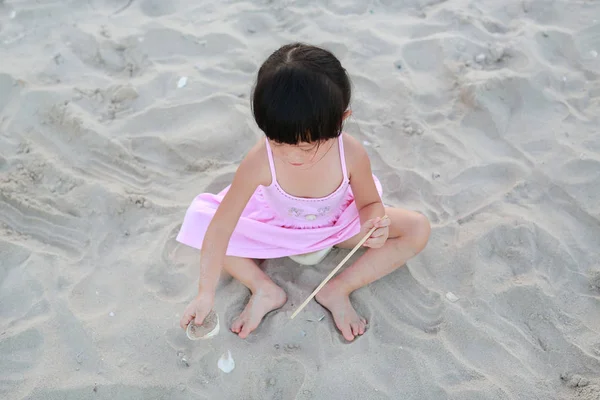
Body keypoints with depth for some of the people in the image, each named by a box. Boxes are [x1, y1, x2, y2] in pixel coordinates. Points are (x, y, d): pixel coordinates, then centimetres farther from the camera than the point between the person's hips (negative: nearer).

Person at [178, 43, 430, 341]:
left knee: (418, 229, -17)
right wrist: (206, 294, -26)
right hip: (275, 224, 0)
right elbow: (220, 227, -30)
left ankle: (339, 289, -12)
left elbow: (370, 203, -13)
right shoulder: (259, 162, -36)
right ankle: (264, 289, -10)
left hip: (337, 222, 1)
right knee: (199, 220, -20)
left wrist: (372, 225, -37)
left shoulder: (351, 154, -33)